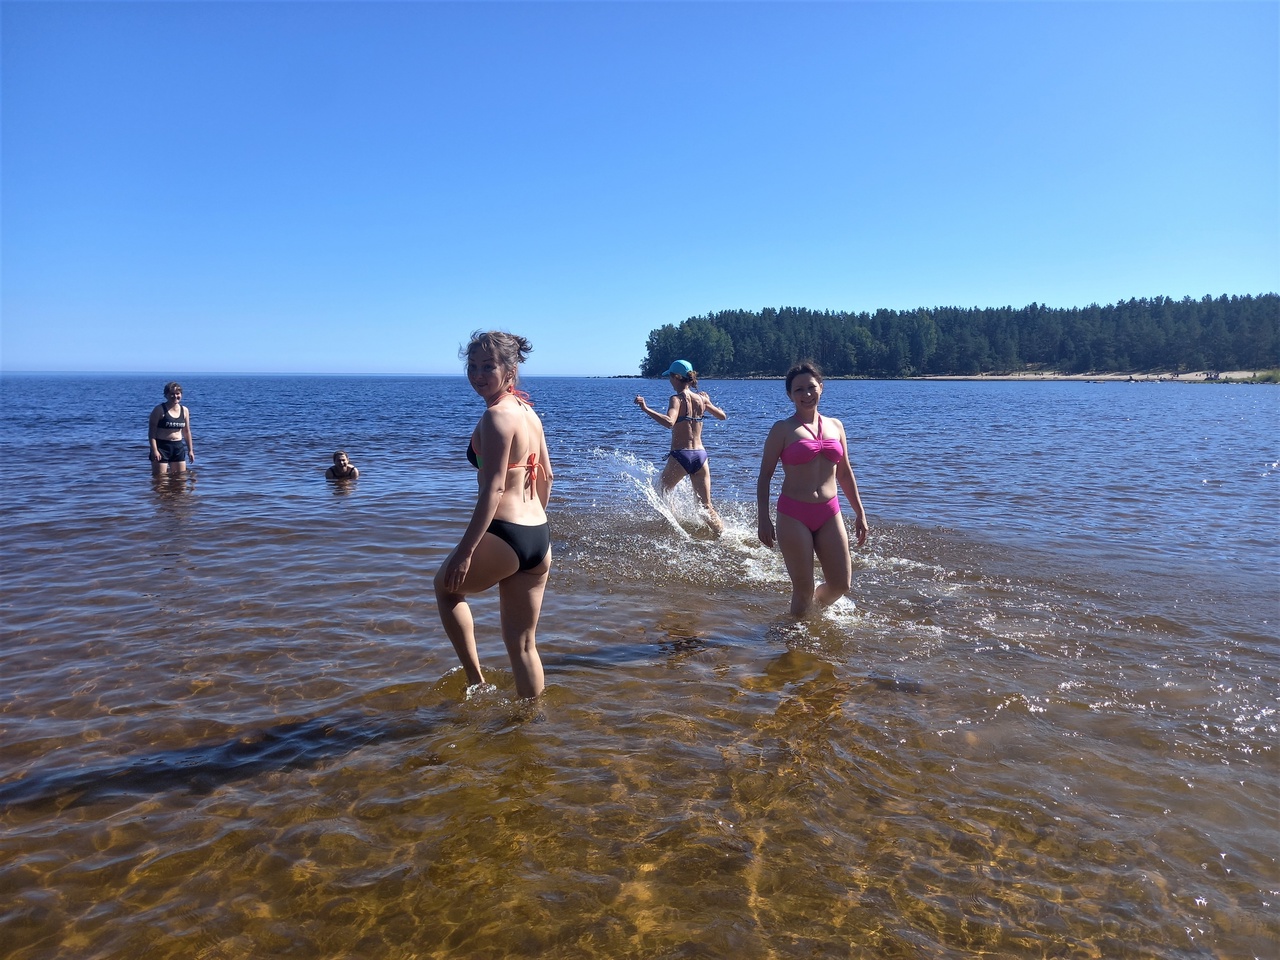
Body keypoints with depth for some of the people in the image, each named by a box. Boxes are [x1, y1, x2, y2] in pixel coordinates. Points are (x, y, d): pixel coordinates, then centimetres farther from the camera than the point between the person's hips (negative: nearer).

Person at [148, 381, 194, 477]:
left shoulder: (184, 410, 8)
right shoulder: (159, 410, -8)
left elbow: (187, 432, 15)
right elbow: (152, 431, -10)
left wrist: (190, 450, 12)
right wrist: (154, 450, -18)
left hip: (178, 447, 5)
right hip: (162, 446, -5)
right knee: (159, 477, -5)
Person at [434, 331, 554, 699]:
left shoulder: (496, 417, -14)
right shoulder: (529, 412, 12)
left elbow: (493, 489, -20)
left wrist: (465, 551, -20)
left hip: (503, 535, -8)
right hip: (539, 538, 8)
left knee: (446, 586, 23)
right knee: (523, 644, 15)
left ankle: (475, 681, 22)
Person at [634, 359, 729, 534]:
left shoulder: (677, 399, -8)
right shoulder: (702, 398, 9)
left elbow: (669, 422, -28)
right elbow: (723, 416, 23)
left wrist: (646, 409, -28)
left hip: (680, 456, -5)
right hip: (700, 455, 5)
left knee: (659, 496, 17)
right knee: (706, 506, 10)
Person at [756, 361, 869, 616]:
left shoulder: (835, 426, 10)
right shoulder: (783, 429, -3)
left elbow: (845, 473, 16)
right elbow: (765, 475, -4)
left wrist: (860, 513, 15)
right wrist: (763, 518, -11)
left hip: (829, 513, 5)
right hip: (793, 515, -4)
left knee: (842, 585, 7)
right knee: (803, 588, 1)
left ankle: (815, 609, 37)